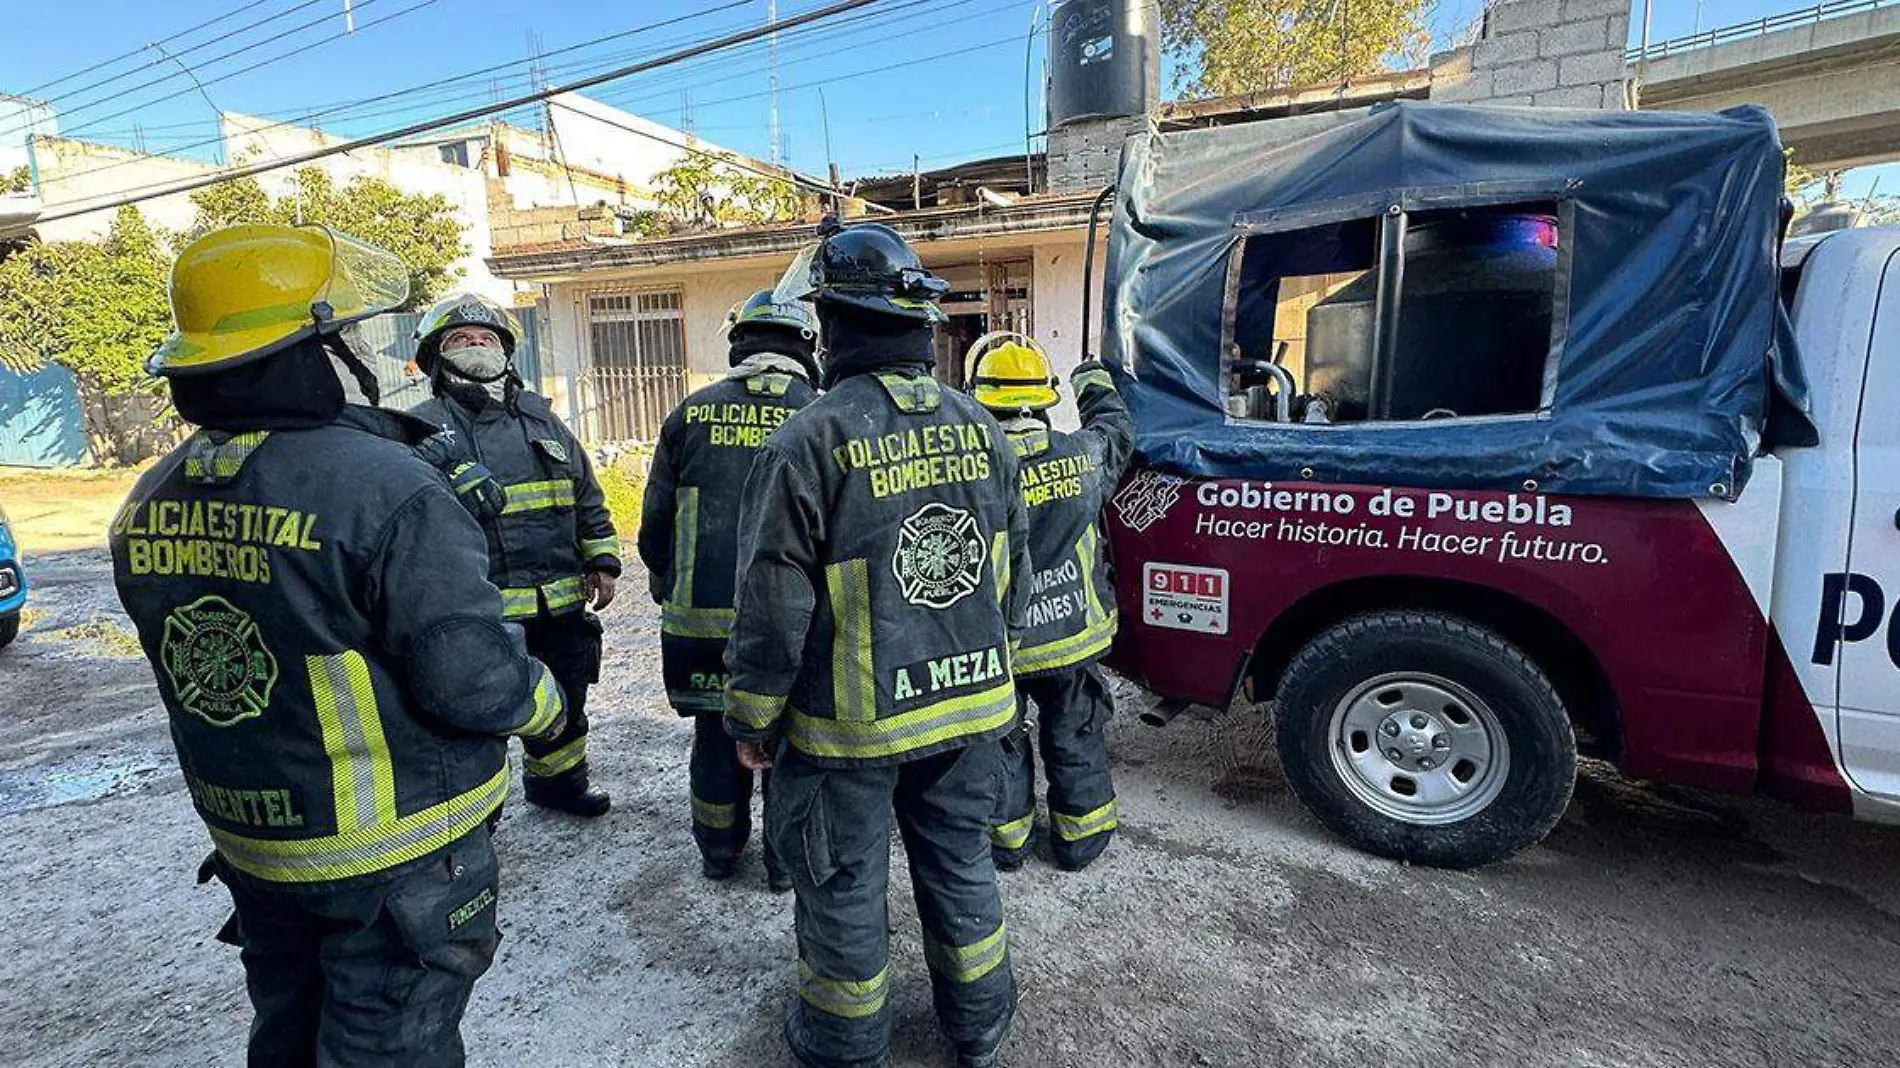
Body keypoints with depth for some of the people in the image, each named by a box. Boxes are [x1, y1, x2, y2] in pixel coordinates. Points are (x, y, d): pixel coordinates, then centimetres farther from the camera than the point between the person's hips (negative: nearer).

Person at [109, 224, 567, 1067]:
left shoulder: (150, 500, -2)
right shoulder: (387, 488, -27)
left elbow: (191, 661, 10)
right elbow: (473, 678, -27)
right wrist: (546, 704, -7)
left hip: (250, 845, 7)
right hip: (395, 857, -7)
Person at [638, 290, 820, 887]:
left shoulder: (692, 414, 2)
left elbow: (655, 524, 6)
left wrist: (668, 593, 21)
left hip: (700, 617, 3)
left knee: (715, 733, 18)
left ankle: (719, 852, 35)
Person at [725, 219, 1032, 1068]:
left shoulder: (811, 440, -18)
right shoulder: (977, 425, 0)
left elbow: (774, 605, -16)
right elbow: (1013, 564, 8)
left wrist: (750, 717, -2)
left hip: (851, 718, -5)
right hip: (968, 706, 5)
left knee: (844, 885, 15)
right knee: (961, 865, 21)